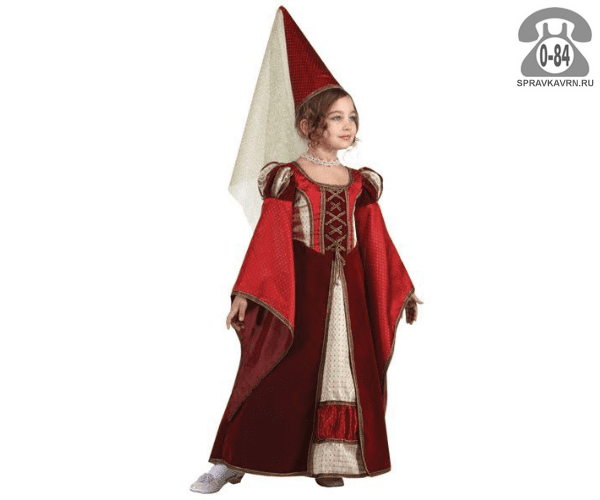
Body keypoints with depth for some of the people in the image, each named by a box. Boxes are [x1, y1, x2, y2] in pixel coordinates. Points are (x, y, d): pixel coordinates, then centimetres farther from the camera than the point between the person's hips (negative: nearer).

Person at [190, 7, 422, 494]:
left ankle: (326, 459, 21)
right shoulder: (285, 177, -1)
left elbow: (376, 242, 11)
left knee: (346, 370, 6)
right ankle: (233, 461, 7)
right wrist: (245, 292, -14)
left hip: (347, 289, 4)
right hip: (298, 287, -4)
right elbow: (269, 238, -7)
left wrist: (403, 290, 9)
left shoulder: (361, 183, 10)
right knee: (280, 372, -3)